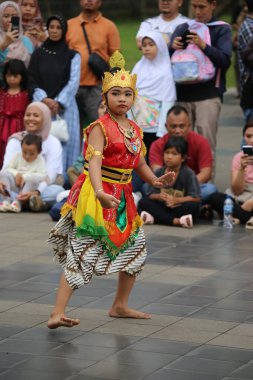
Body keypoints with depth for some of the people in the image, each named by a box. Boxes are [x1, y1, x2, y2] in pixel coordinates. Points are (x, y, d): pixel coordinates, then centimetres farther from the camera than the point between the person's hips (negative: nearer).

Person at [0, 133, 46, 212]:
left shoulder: (40, 160, -4)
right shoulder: (17, 157, 3)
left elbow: (43, 176, -19)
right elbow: (7, 169, 1)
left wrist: (25, 177, -27)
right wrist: (16, 174, -20)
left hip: (29, 187, -2)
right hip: (15, 186, 2)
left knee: (34, 179, -33)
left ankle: (18, 201, -34)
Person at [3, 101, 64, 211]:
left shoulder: (53, 143, -1)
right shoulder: (15, 141, 6)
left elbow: (50, 175, -13)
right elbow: (7, 168, -8)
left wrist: (36, 192, -34)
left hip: (43, 189, -2)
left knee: (58, 190, -34)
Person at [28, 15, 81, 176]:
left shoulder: (73, 56, 7)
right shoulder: (38, 54, 11)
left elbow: (73, 83, -2)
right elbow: (32, 81, 6)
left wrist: (59, 103, -13)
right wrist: (44, 99, -10)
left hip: (64, 107, -1)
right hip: (41, 106, 1)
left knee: (65, 143, -5)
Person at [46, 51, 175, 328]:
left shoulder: (135, 130, 10)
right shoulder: (100, 127, -14)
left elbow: (139, 162, 17)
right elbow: (94, 160, -27)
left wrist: (155, 180, -3)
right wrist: (100, 192, -43)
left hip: (122, 197, 8)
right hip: (97, 194, -8)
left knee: (136, 248, 16)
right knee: (81, 253, -12)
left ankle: (120, 306, 32)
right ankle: (57, 313, -15)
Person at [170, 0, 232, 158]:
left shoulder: (222, 29, 6)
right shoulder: (183, 28, 15)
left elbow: (225, 60, -7)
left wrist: (203, 46, -21)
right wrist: (172, 47, -9)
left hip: (208, 95, -3)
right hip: (183, 93, 3)